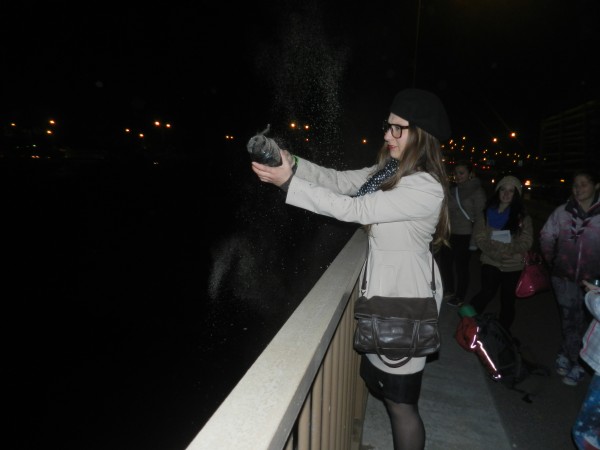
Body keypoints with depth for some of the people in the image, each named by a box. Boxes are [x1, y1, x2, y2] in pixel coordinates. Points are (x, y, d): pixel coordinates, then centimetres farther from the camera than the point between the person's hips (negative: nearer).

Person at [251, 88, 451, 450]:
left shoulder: (426, 188, -24)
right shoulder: (390, 171, 4)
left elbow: (354, 209, -28)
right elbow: (340, 180, 4)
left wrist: (290, 183, -26)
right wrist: (292, 163, -10)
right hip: (384, 289, 9)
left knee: (400, 401, 9)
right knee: (374, 377, 26)